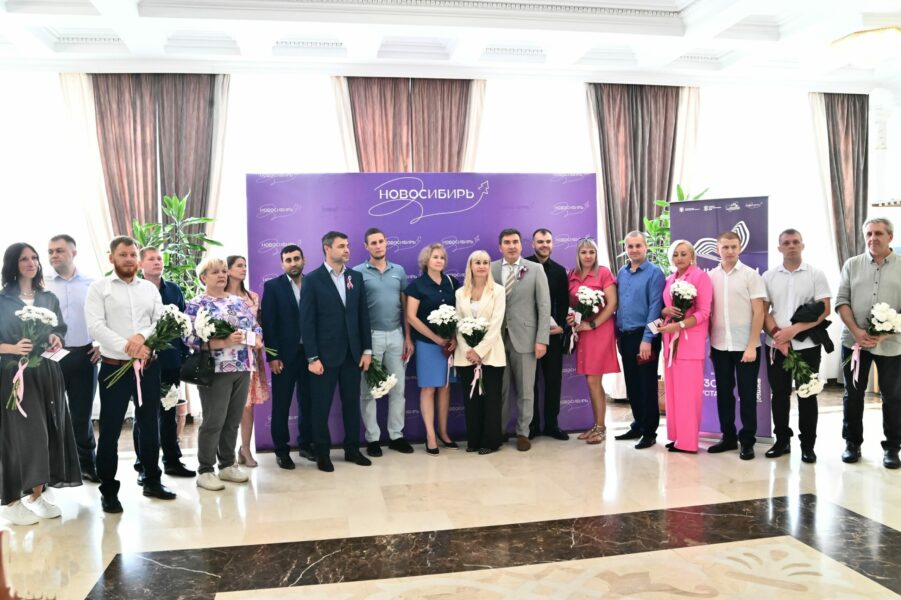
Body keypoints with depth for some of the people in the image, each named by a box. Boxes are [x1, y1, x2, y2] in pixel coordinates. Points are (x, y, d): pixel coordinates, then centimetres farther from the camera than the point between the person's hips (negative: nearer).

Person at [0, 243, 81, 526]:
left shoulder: (49, 298, 12)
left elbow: (59, 330, 17)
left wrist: (56, 340, -3)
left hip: (47, 374, 5)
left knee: (47, 433, 6)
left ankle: (36, 496, 19)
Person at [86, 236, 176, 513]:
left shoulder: (150, 288, 10)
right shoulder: (98, 288, -1)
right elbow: (96, 327, -11)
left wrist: (141, 336, -17)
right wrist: (128, 347, -20)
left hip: (148, 366, 4)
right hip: (114, 367, -3)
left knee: (150, 425, 12)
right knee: (110, 430, 3)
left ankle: (152, 480, 26)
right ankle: (108, 490, 15)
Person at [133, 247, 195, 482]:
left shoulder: (174, 289, 8)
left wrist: (184, 356, 5)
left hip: (171, 361, 4)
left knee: (169, 413, 13)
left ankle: (172, 460, 22)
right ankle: (143, 466, 16)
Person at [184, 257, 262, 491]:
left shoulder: (238, 301, 15)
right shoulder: (197, 304, -3)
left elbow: (255, 326, 18)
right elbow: (190, 337, -14)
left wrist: (257, 339, -5)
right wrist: (222, 342, -23)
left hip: (242, 368, 6)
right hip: (215, 370, -6)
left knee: (233, 421, 11)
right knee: (213, 421, -3)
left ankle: (227, 465, 23)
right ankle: (205, 470, 9)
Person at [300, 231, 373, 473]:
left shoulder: (356, 277, 8)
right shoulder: (313, 280, -6)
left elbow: (363, 315, 8)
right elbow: (306, 321, -9)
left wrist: (367, 349, 4)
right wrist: (312, 357, -13)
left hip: (352, 352, 4)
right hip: (325, 354, -4)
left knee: (352, 402, 11)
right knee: (322, 405, 6)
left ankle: (352, 449, 24)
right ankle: (322, 453, 19)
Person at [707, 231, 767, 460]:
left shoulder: (751, 275, -3)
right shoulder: (711, 277, 5)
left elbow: (758, 312, -6)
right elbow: (708, 312, 8)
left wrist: (752, 345, -12)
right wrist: (710, 342, 4)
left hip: (745, 346, -3)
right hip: (719, 346, 3)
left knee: (747, 394, 4)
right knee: (723, 393, 10)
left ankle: (747, 441, 15)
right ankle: (728, 437, 22)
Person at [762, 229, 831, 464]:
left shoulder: (816, 274, 0)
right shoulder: (769, 276, 6)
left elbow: (825, 309, -7)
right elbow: (763, 311, 3)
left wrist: (794, 329, -16)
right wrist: (777, 336, -11)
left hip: (807, 345, -2)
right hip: (777, 345, 2)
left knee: (807, 395, 4)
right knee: (779, 394, 8)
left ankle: (807, 445, 15)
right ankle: (782, 440, 20)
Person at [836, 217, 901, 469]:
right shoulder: (852, 264, 6)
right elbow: (841, 300, 1)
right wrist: (856, 331, -12)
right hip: (854, 341, 1)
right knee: (853, 394, 8)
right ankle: (852, 443, 20)